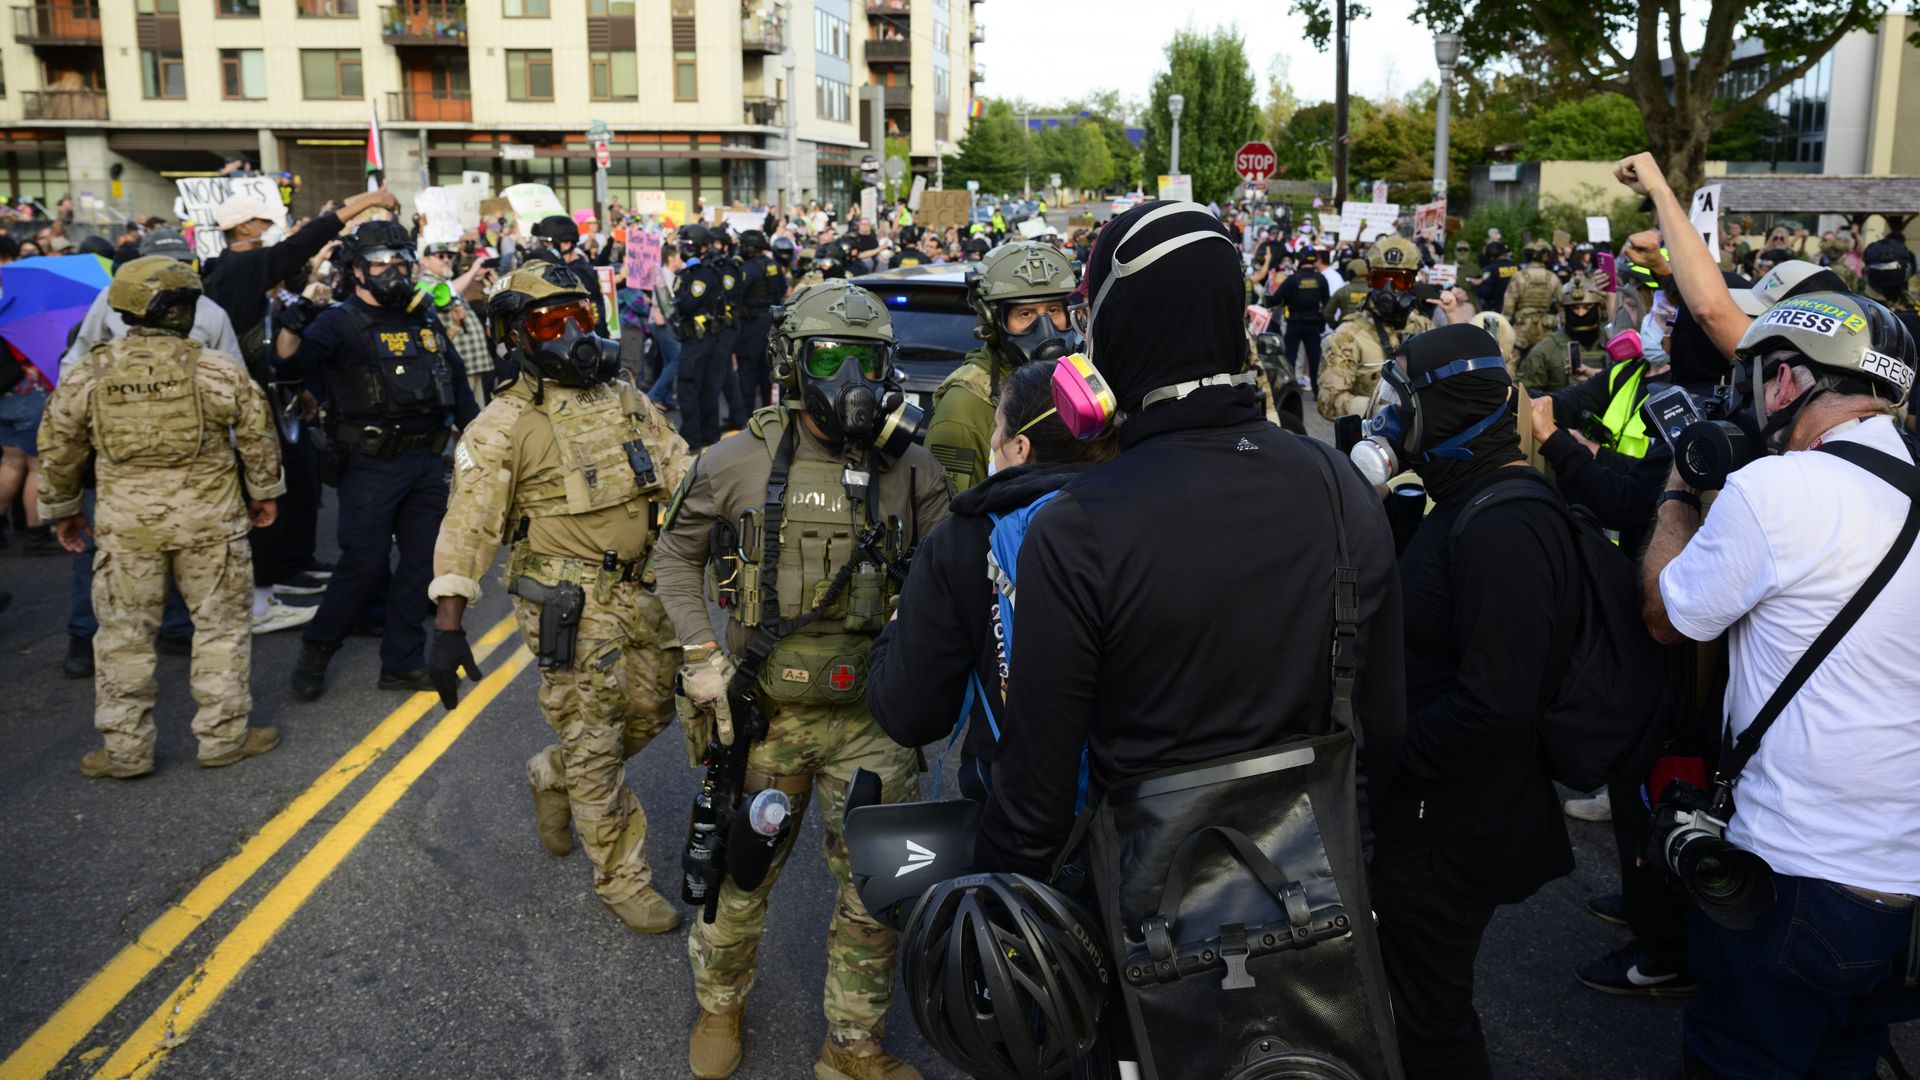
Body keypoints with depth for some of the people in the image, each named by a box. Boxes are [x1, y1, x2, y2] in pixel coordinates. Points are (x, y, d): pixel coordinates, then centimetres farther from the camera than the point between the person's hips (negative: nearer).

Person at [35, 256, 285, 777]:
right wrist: (264, 492, 15)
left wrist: (62, 509, 22)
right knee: (221, 625, 11)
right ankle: (223, 735, 17)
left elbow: (58, 451, 8)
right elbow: (257, 437, 0)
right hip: (210, 519, -2)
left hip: (126, 523, 2)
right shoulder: (218, 371, -8)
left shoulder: (86, 377, 0)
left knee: (124, 634, 11)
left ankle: (125, 749, 18)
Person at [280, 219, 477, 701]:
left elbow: (458, 388, 19)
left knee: (423, 561, 9)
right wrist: (289, 333, -43)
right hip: (370, 466, -6)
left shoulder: (426, 321, 11)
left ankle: (402, 664, 20)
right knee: (364, 565, -5)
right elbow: (297, 363, -24)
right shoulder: (341, 322, -7)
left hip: (425, 462, 6)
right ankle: (316, 651, 17)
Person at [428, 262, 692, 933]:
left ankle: (553, 779, 42)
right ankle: (623, 880, 17)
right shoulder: (505, 426, -11)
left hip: (640, 592, 7)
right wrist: (447, 627, -21)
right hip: (569, 605, -6)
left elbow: (683, 474, 12)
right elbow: (467, 526, -14)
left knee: (651, 708, 17)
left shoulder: (627, 400, 9)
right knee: (594, 743, 2)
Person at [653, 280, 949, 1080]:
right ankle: (719, 1005, 43)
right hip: (762, 713, -1)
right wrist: (702, 654, -4)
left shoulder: (910, 469, -4)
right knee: (741, 875, 15)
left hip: (872, 719, 1)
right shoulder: (739, 464, -6)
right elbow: (676, 554, 6)